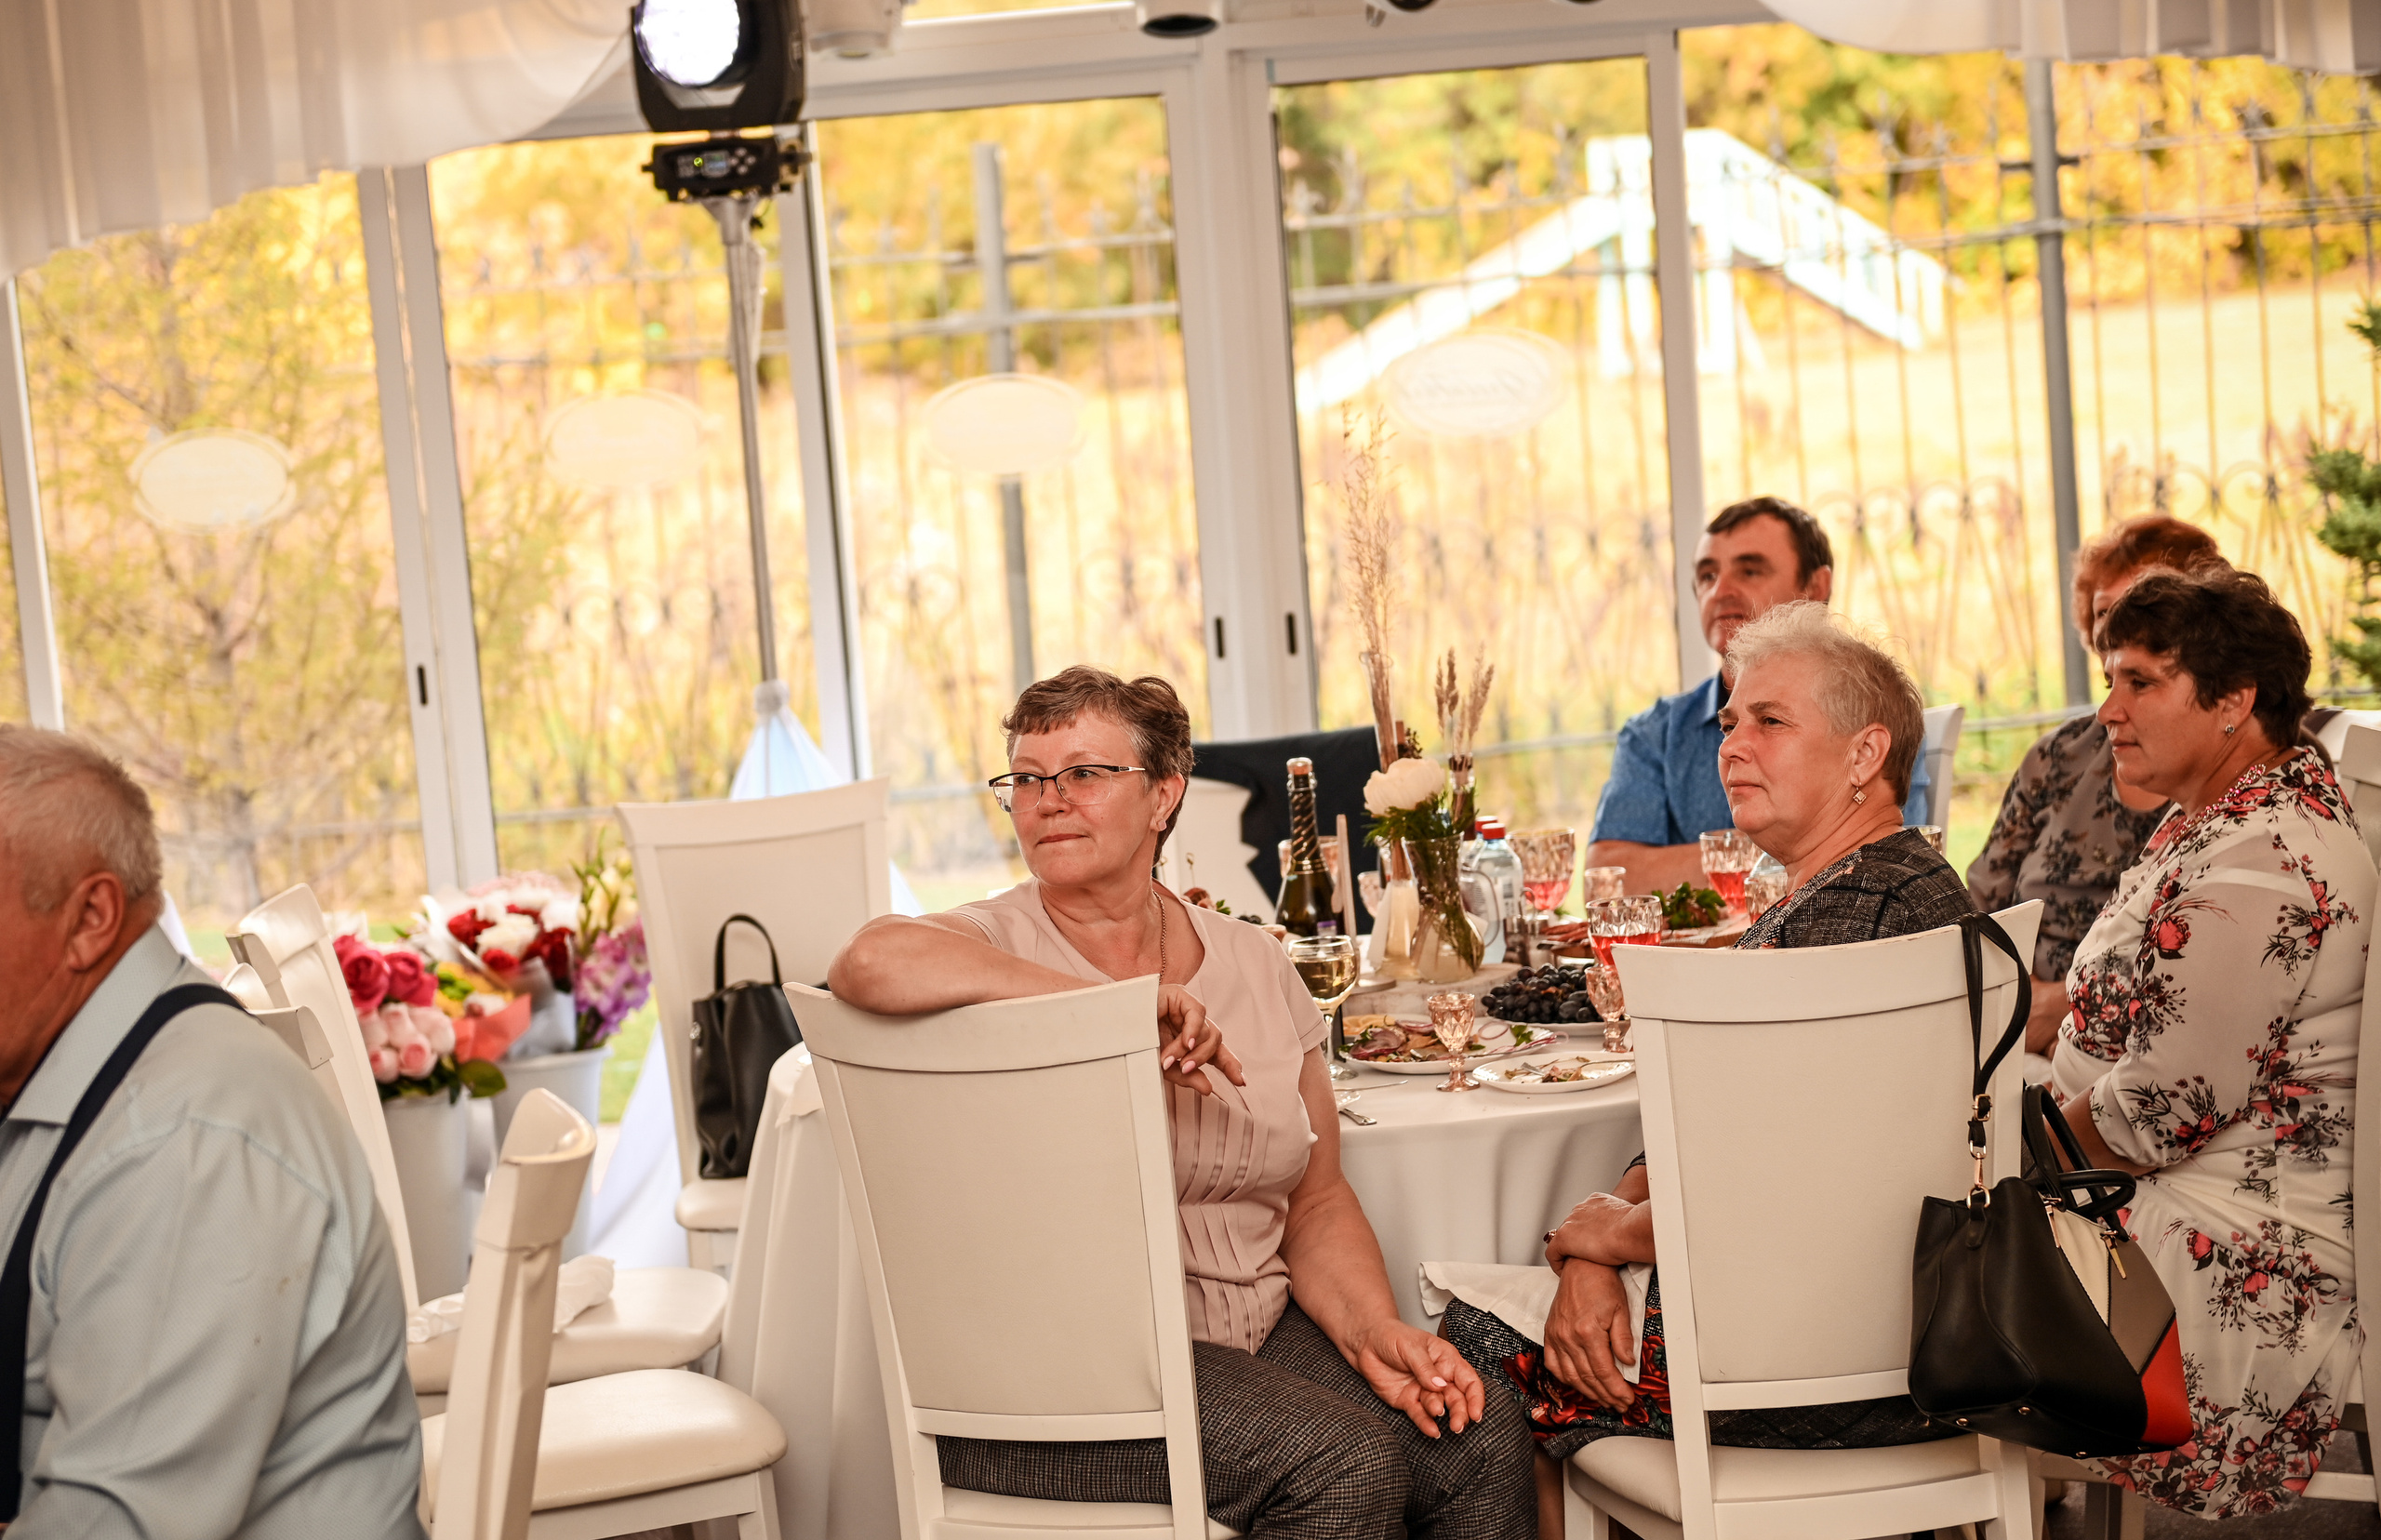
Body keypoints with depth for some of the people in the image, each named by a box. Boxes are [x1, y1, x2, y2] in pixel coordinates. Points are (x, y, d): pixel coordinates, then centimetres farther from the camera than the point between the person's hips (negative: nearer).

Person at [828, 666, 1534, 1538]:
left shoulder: (1254, 965, 12)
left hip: (1255, 1332, 5)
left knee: (1480, 1440, -16)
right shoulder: (993, 946, -4)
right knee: (1344, 1461, -25)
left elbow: (1318, 1206, 14)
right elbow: (872, 964, -30)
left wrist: (1374, 1332, -6)